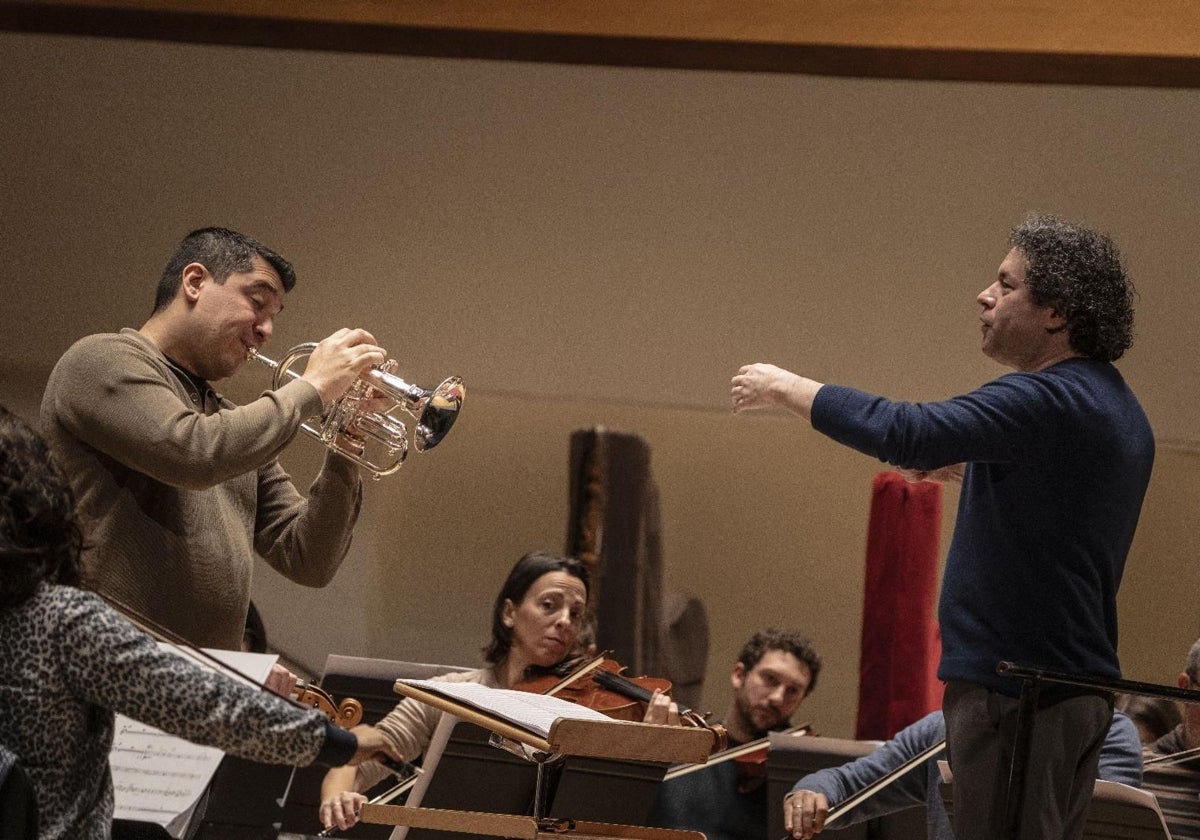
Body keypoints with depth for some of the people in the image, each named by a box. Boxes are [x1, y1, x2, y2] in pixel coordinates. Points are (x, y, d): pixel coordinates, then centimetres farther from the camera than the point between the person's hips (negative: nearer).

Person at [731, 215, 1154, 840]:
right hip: (1085, 688, 10)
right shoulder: (1119, 408, 13)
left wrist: (782, 387, -16)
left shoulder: (1047, 400, -19)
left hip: (1015, 692, -10)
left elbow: (904, 434, -27)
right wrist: (969, 469, 15)